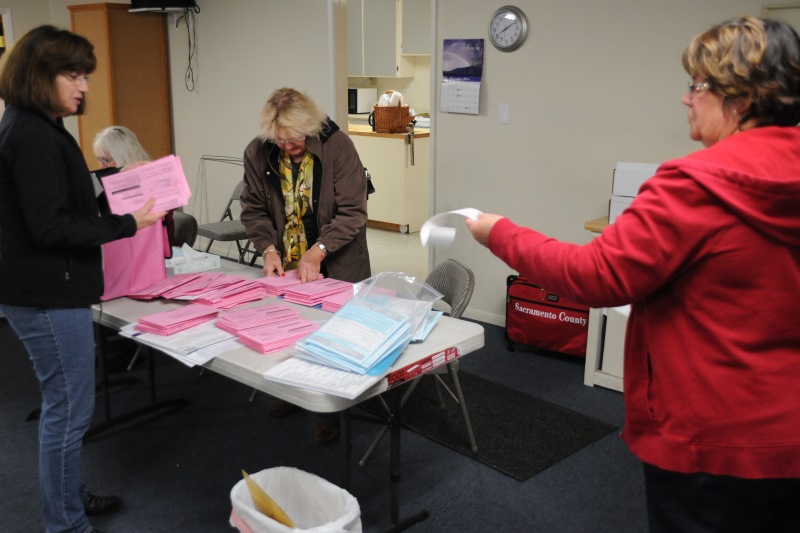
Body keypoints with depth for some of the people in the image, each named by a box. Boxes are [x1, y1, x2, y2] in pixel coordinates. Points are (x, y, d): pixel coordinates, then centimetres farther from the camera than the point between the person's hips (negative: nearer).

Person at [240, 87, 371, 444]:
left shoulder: (337, 146, -19)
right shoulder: (257, 153, -7)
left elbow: (352, 213, -19)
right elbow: (253, 210, 2)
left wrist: (317, 252, -26)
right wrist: (269, 249, -13)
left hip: (335, 264, -3)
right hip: (285, 264, 4)